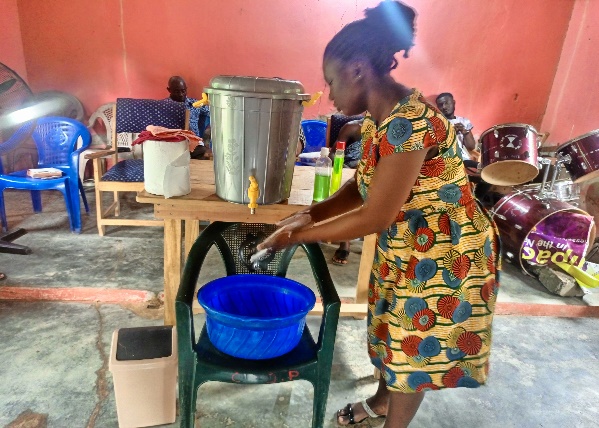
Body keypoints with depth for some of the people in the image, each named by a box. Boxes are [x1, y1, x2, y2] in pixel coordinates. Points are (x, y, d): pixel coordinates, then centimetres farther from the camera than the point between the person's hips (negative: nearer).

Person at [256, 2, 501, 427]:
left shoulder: (409, 121, -30)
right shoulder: (378, 119, -1)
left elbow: (375, 216, -29)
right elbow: (361, 185, 4)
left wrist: (297, 235, -21)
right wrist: (310, 214, -10)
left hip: (444, 255, -8)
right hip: (402, 249, 9)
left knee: (417, 346, 13)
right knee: (393, 329, 25)